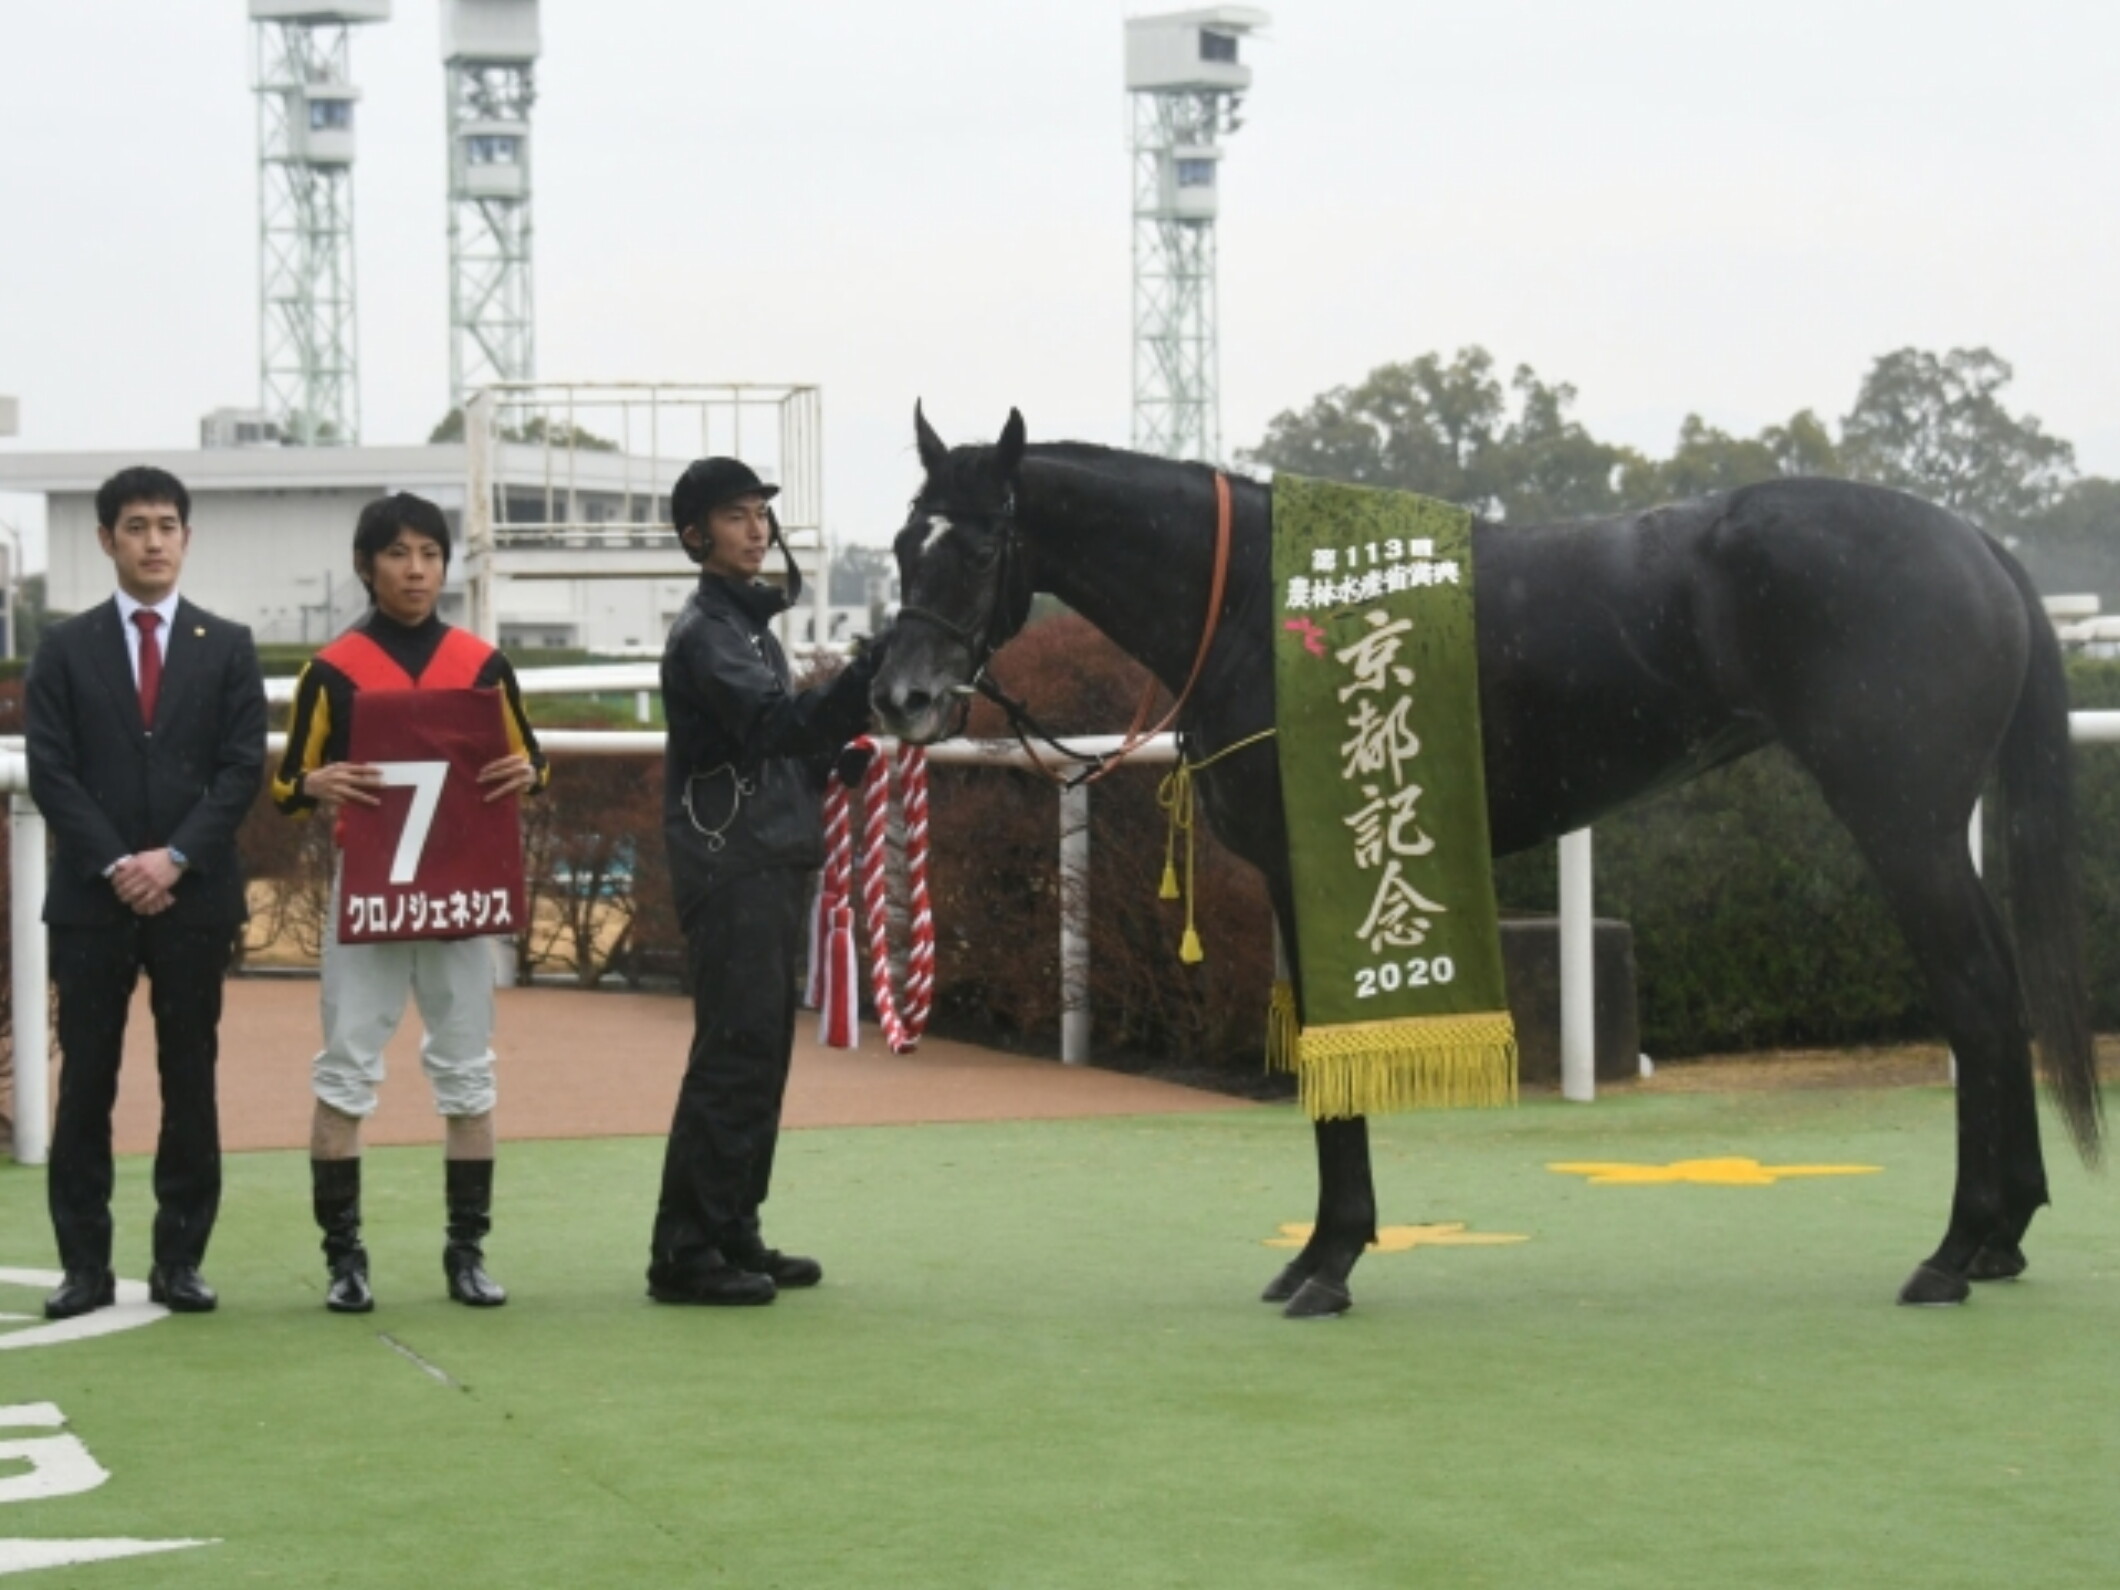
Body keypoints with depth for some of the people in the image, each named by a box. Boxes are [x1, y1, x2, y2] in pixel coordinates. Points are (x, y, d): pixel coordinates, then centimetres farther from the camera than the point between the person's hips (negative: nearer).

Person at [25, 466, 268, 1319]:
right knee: (86, 1083, 0)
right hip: (90, 897, 0)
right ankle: (85, 1264, 3)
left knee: (190, 1082, 2)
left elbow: (243, 768, 1)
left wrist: (176, 857, -11)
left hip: (194, 896, 0)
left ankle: (180, 1261, 8)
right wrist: (114, 864, -11)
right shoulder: (65, 648, 7)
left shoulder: (227, 647, 8)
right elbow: (51, 773, 0)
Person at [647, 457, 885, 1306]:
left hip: (771, 862, 9)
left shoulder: (753, 623, 18)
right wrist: (871, 670, -34)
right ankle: (685, 1252, -10)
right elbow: (773, 723, -26)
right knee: (733, 1055, -11)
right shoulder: (705, 632, -11)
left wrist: (842, 735, 7)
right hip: (729, 863, -9)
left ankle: (733, 1235, 16)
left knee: (761, 1055, 11)